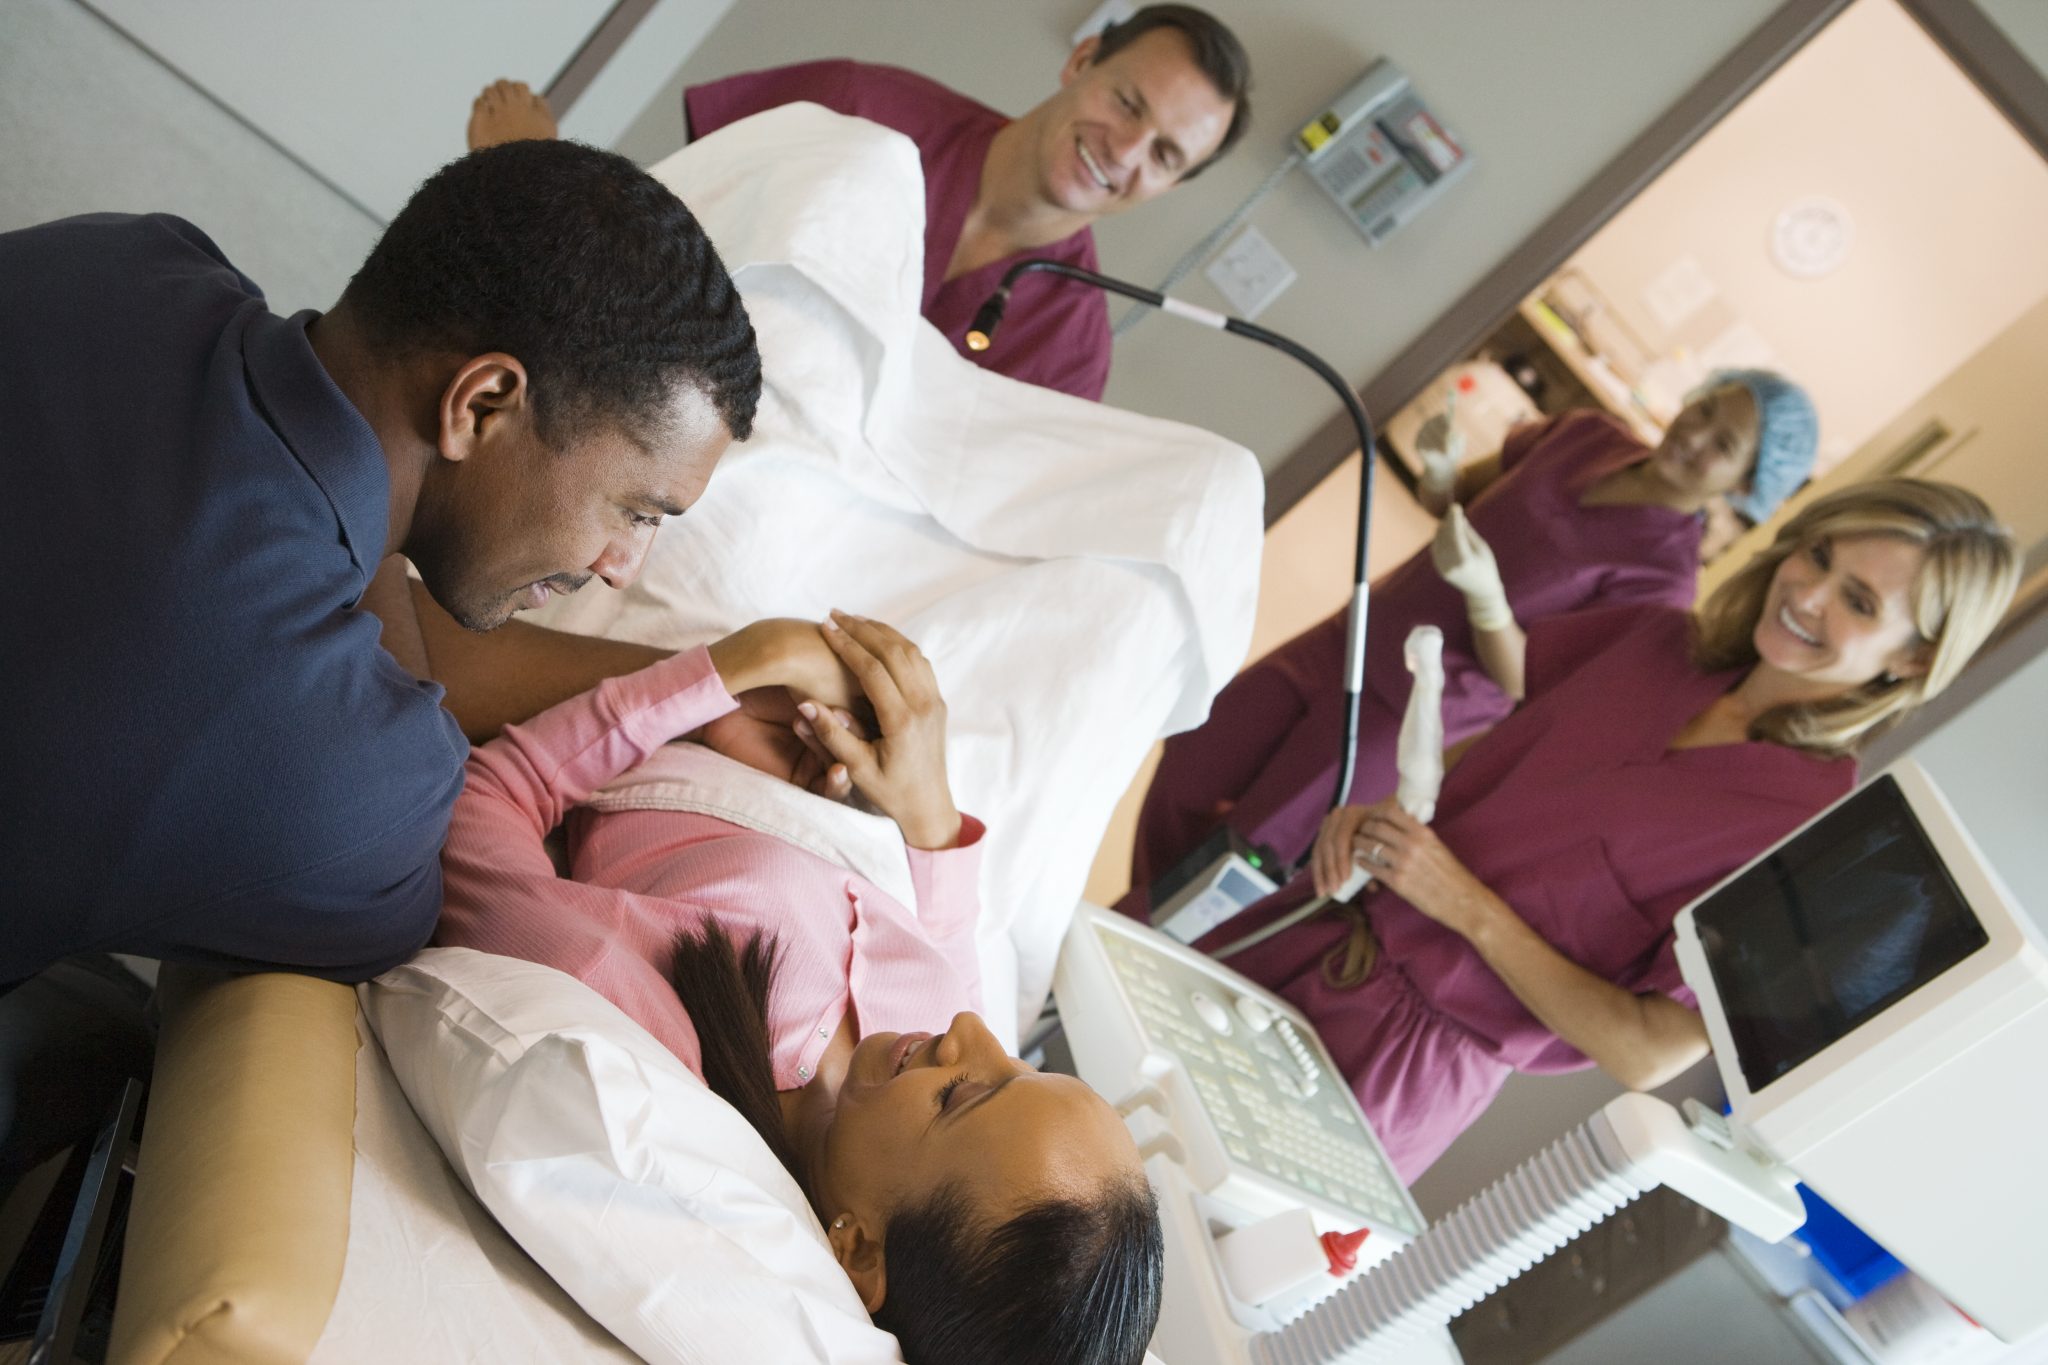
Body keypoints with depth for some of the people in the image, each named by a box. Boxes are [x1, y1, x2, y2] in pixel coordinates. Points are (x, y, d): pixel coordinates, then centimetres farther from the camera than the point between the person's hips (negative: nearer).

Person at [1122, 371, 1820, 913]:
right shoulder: (1590, 436, -1)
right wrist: (1441, 463, -12)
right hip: (1350, 638, 6)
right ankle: (1139, 924, 26)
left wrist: (1484, 590, -32)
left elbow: (1522, 685, -17)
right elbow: (1446, 496, 11)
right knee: (1188, 774, 4)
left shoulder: (1663, 574, -18)